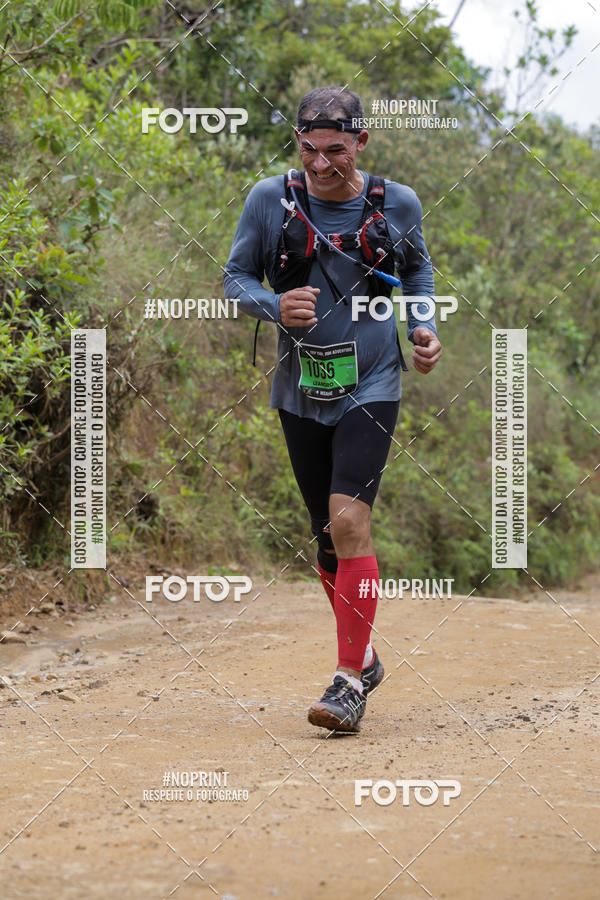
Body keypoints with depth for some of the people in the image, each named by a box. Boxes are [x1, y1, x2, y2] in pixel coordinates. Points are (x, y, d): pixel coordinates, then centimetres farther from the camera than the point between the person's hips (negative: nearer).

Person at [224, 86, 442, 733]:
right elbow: (236, 277, 4)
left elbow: (418, 270, 16)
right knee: (327, 534, 10)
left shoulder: (396, 204, -2)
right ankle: (362, 655, 31)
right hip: (300, 391, 2)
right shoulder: (270, 200, -4)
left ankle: (350, 680, -14)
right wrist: (275, 307, -16)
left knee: (348, 518, -18)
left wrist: (424, 327, 0)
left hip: (371, 387, -2)